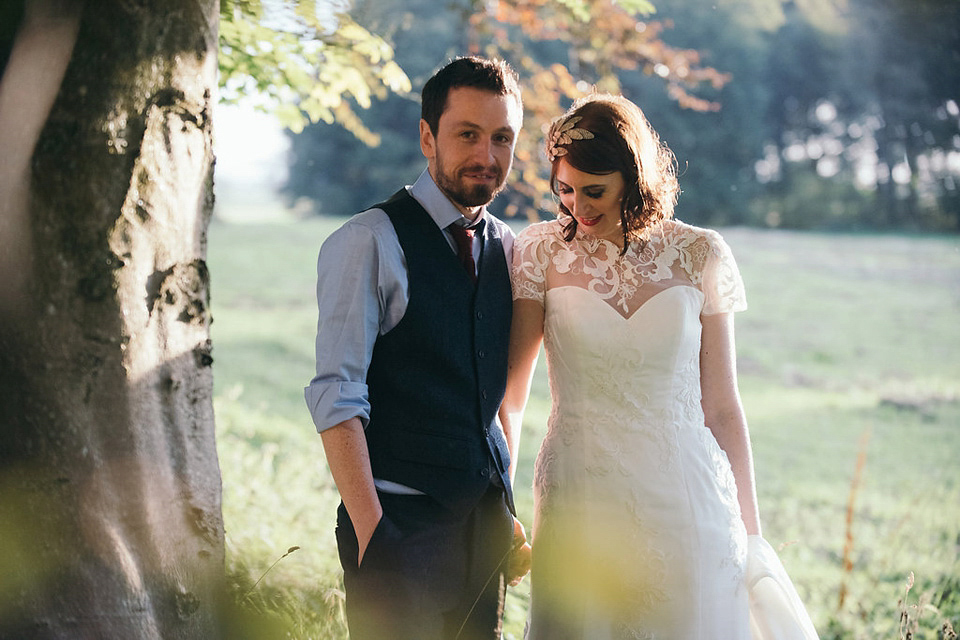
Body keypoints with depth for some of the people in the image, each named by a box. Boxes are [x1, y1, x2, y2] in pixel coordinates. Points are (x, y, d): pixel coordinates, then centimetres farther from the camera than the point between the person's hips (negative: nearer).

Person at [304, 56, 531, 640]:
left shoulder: (507, 249, 10)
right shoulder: (370, 244, -10)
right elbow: (337, 396, -14)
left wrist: (509, 515, 12)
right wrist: (370, 530, -19)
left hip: (484, 523, 6)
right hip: (401, 525, -6)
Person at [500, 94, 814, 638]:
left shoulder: (700, 256, 0)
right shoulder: (543, 252, -1)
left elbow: (722, 406, 4)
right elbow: (510, 393, 2)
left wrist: (751, 528, 4)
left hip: (686, 504, 1)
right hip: (580, 503, 0)